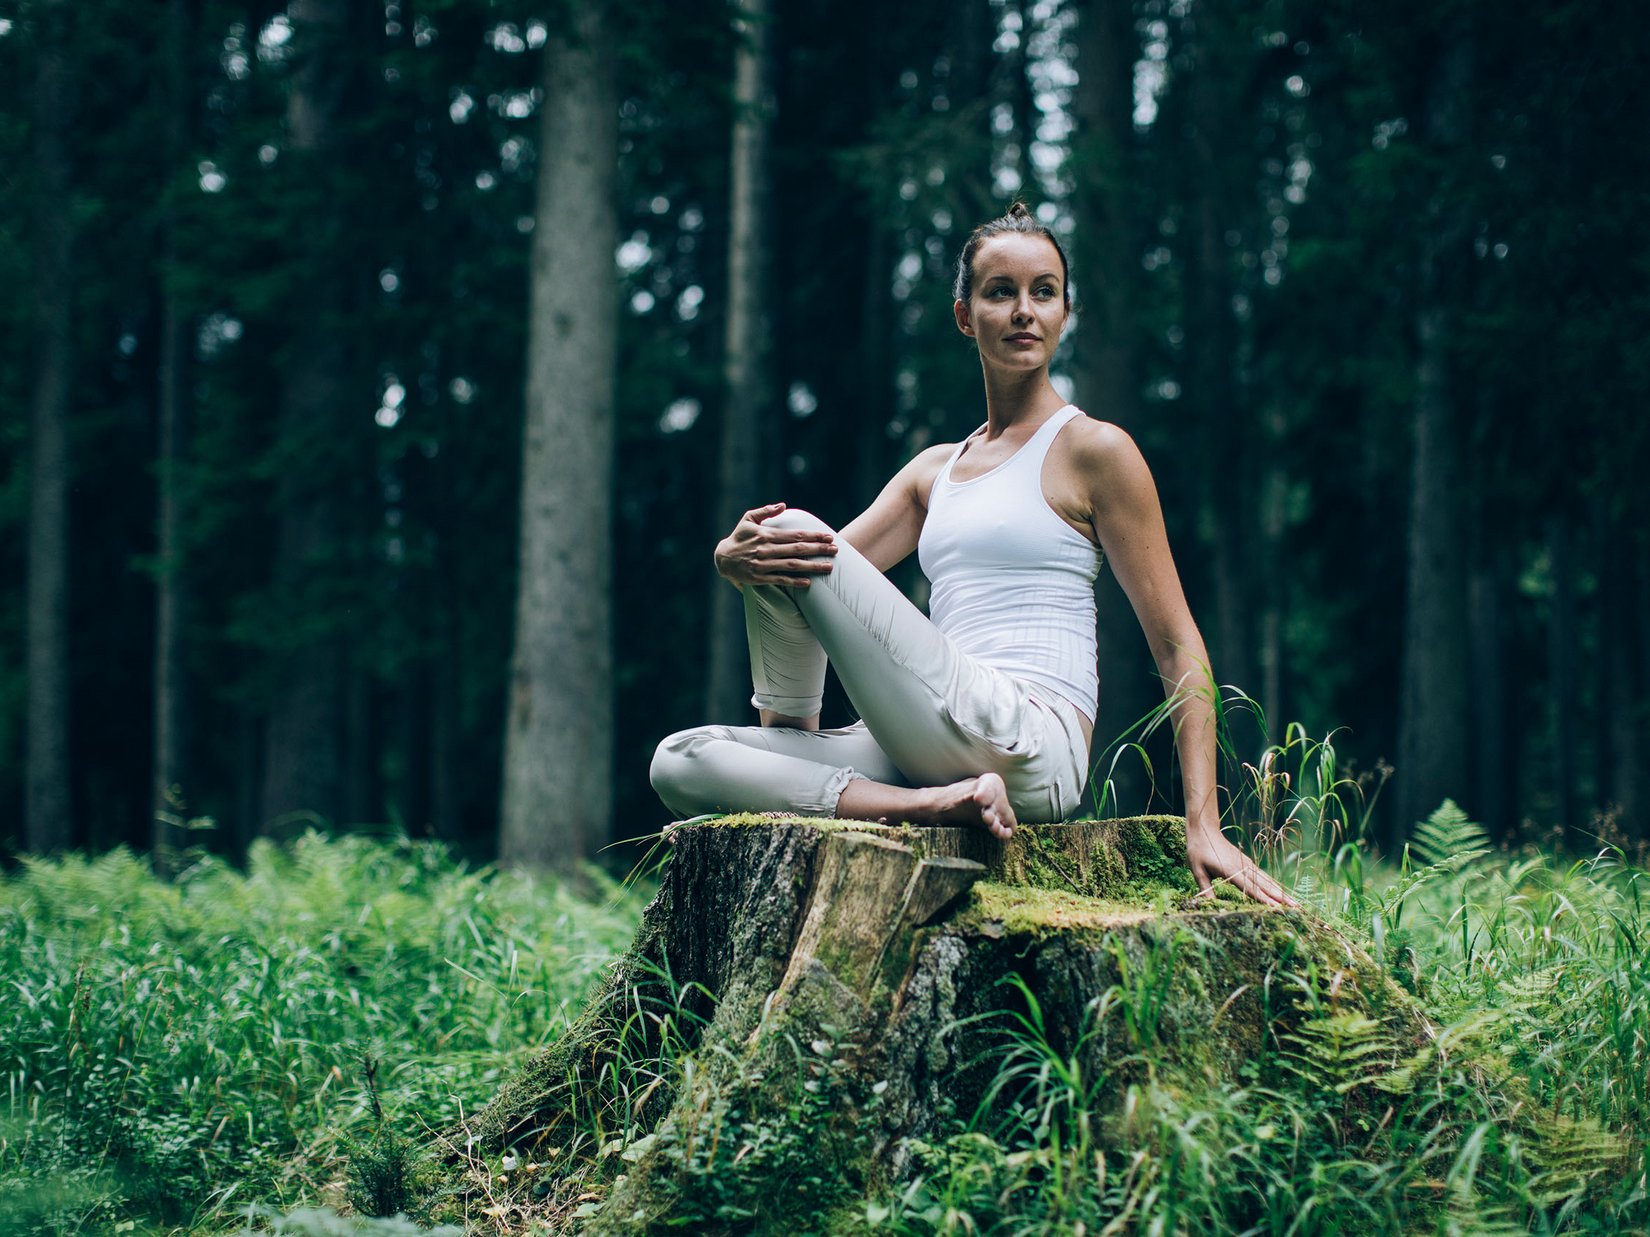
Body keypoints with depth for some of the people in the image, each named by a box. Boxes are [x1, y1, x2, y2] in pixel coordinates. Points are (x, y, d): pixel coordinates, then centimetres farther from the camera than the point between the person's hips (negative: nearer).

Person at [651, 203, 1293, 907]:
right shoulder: (935, 470, 22)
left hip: (1028, 747, -7)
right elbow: (820, 563, 14)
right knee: (680, 763, -12)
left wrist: (1203, 822, -10)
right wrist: (736, 556, -13)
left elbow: (1177, 644, 0)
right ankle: (942, 805, -17)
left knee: (795, 529, -12)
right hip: (934, 753, 7)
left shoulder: (1093, 449, 3)